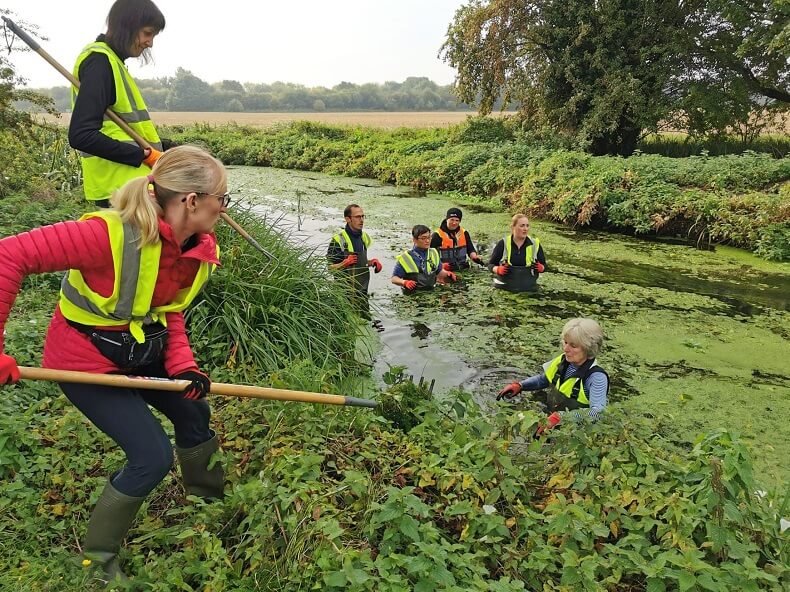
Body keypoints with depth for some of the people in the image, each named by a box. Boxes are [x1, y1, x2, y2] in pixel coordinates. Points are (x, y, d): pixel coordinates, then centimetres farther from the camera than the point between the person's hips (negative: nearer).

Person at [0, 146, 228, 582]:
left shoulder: (201, 250, -11)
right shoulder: (113, 234, -36)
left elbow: (169, 312, 3)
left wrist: (183, 366, -13)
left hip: (143, 353, 8)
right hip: (86, 361, -7)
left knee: (194, 414, 19)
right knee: (152, 456, -8)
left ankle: (209, 498, 51)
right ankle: (98, 557, 20)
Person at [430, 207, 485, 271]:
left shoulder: (464, 233, 14)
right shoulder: (437, 235, -2)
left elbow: (470, 249, 17)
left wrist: (475, 258, -6)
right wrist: (442, 265, -20)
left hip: (464, 269, 4)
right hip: (446, 271, -4)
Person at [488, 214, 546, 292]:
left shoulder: (535, 244, 6)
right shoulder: (503, 244, 1)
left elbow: (544, 265, 13)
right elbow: (491, 264, 5)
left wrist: (541, 268, -10)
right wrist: (498, 270, -16)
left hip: (528, 289, 1)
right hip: (504, 288, -1)